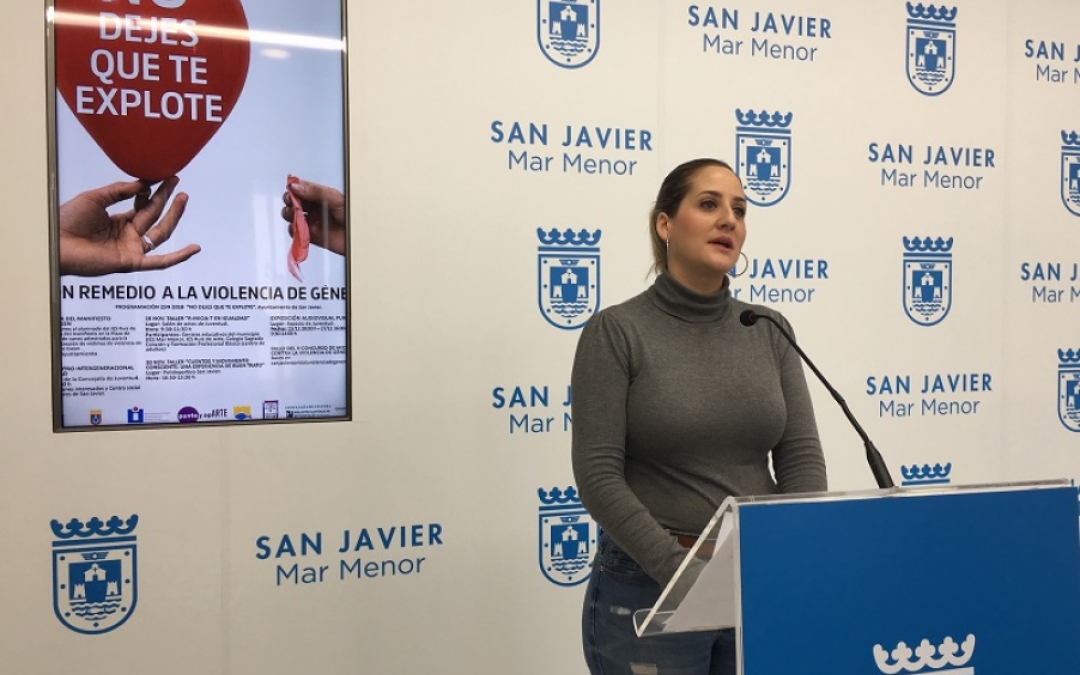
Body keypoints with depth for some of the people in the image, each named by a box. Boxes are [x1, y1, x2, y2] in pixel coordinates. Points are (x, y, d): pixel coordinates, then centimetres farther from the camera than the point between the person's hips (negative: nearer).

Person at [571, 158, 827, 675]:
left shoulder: (769, 331, 4)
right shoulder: (616, 332, -9)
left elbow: (802, 456, 0)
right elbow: (598, 475, -14)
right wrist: (682, 570, -21)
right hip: (648, 587, -4)